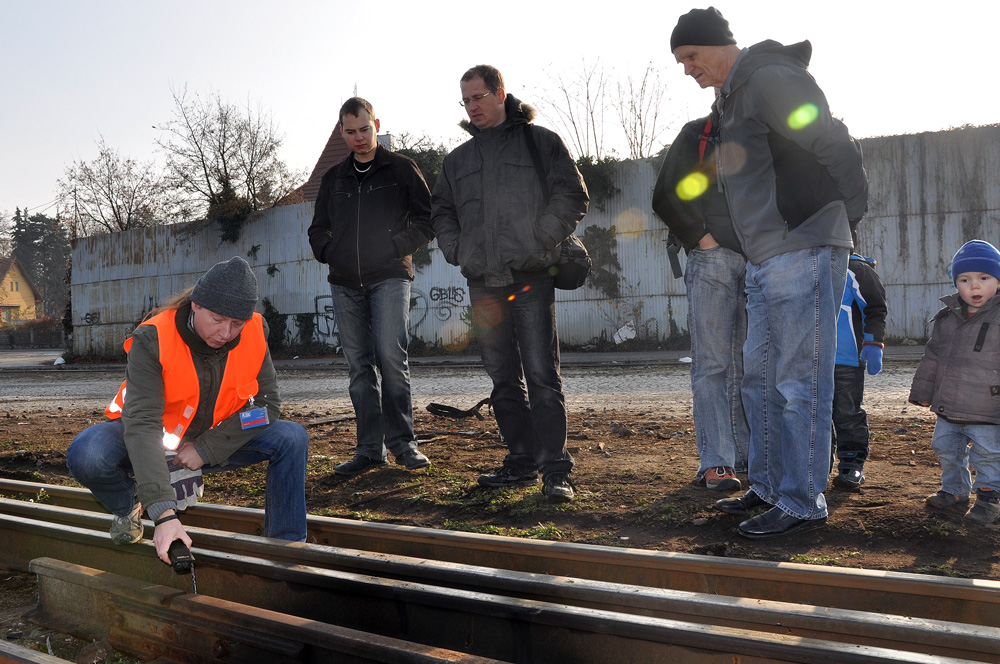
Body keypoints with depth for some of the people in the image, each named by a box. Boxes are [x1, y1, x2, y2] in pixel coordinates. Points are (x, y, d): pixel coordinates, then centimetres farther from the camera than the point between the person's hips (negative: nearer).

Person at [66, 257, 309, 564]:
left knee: (292, 437, -20)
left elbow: (267, 404, -13)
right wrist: (164, 513, -47)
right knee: (86, 455, -33)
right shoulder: (152, 340, -29)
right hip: (154, 443, -2)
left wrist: (206, 449, -23)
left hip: (212, 443, 3)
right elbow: (141, 424, -38)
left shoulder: (254, 334, -17)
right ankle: (129, 507, 3)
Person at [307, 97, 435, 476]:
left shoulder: (401, 169, 7)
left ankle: (402, 441, -5)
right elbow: (318, 229, 26)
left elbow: (428, 219, 4)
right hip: (345, 284, 4)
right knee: (359, 364, 3)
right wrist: (329, 253, 5)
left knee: (391, 356, -14)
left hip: (389, 278, -4)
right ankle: (370, 449, 6)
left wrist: (396, 246, -9)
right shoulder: (333, 179, 19)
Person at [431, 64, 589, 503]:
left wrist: (538, 242, -10)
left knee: (541, 375, -10)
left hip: (530, 278, -5)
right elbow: (442, 213, 25)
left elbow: (572, 196, 0)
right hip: (483, 282, 5)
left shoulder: (539, 141, 6)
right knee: (503, 378, 8)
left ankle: (555, 470, -7)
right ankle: (521, 462, 17)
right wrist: (458, 251, 6)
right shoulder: (458, 160, 20)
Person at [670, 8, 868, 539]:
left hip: (804, 254, -10)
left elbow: (836, 147, -17)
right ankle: (767, 487, 25)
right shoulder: (732, 98, 20)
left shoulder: (771, 79, -11)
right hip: (764, 261, 10)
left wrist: (849, 215, -9)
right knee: (759, 377, 14)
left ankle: (802, 504, 2)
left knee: (799, 384, -6)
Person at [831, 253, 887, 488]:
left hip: (847, 360, -7)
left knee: (848, 413, 0)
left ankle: (852, 465, 8)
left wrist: (873, 345, -12)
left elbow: (875, 309, -7)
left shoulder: (855, 271, -7)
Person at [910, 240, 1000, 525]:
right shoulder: (947, 317, 3)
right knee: (947, 450, 17)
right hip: (947, 407, 6)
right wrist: (923, 391, 13)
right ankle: (955, 490, 35)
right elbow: (932, 356, 12)